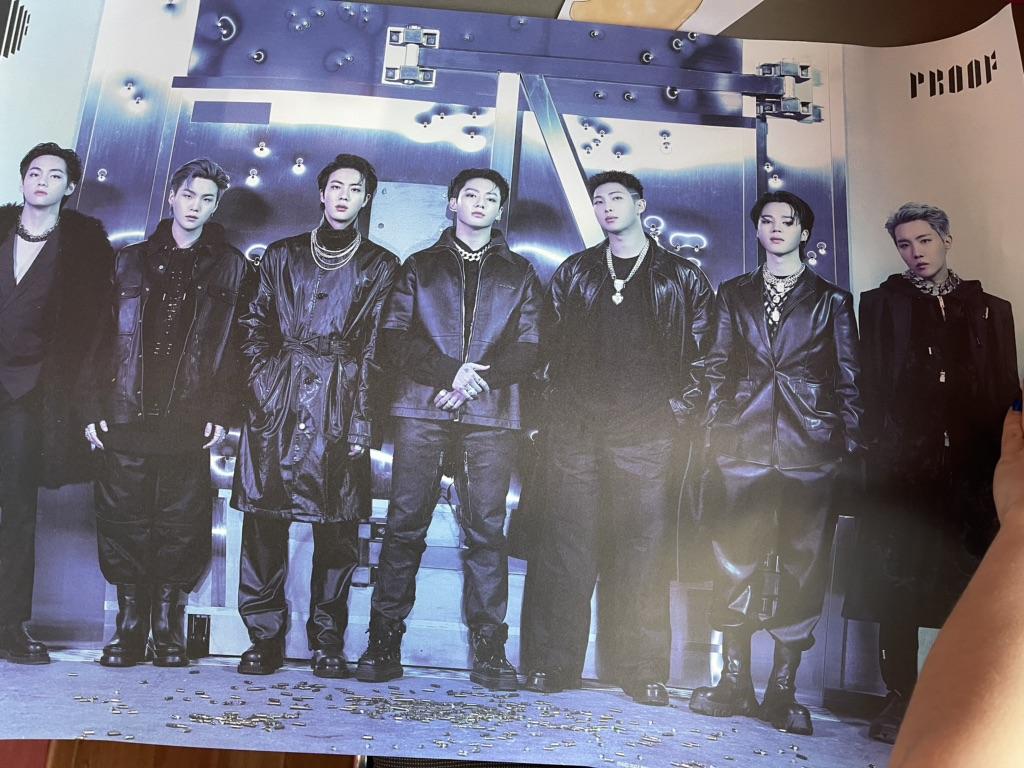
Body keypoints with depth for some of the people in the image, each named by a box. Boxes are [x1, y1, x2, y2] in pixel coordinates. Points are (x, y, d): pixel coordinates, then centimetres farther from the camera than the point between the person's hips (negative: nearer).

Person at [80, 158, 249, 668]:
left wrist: (220, 412, -6)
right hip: (125, 415, 2)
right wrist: (92, 407, 2)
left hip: (188, 420, -1)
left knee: (180, 526, 1)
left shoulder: (229, 267, 10)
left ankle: (168, 628, 15)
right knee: (124, 522, 4)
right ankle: (129, 627, 17)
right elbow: (101, 337, 10)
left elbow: (235, 345, 3)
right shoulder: (131, 261, 14)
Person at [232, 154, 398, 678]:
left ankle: (328, 641, 12)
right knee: (264, 517, -1)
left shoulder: (380, 266, 11)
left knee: (337, 524, -1)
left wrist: (363, 418, -5)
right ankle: (265, 638, 11)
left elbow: (376, 347, 4)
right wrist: (262, 383, -2)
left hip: (342, 402, -1)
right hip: (278, 398, 1)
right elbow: (256, 327, 13)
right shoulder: (282, 255, 15)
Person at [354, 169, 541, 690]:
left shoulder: (520, 275, 17)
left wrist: (477, 380, -10)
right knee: (405, 525, -1)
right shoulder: (419, 267, 17)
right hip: (421, 410, 0)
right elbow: (395, 334, 5)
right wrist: (449, 371, -11)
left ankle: (489, 651, 6)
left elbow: (529, 348, 6)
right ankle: (383, 643, 8)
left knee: (487, 530, -1)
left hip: (490, 416, 0)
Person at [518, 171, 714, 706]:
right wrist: (555, 410, 4)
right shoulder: (573, 273, 17)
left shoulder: (683, 278, 11)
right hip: (574, 430, 2)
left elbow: (702, 352, 7)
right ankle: (551, 665, 9)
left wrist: (681, 411, -3)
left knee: (643, 551, 0)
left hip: (646, 434, -1)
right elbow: (549, 345, 14)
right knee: (563, 547, 0)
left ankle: (643, 672, 11)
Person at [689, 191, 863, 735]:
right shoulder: (733, 295, 15)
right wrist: (713, 434, 2)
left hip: (810, 446, -1)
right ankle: (735, 682, 12)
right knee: (735, 561, 1)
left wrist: (851, 444, 1)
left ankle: (783, 690, 11)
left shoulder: (832, 299, 12)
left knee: (802, 563, 1)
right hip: (743, 443, 1)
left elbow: (849, 378, 9)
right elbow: (717, 367, 11)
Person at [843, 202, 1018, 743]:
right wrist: (877, 450, -5)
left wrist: (1003, 462, 1)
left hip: (973, 469, 2)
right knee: (897, 581, -1)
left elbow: (1008, 393, 12)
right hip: (902, 468, -1)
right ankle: (901, 697, 9)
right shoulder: (882, 304, 13)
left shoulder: (990, 310, 17)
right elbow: (870, 386, 5)